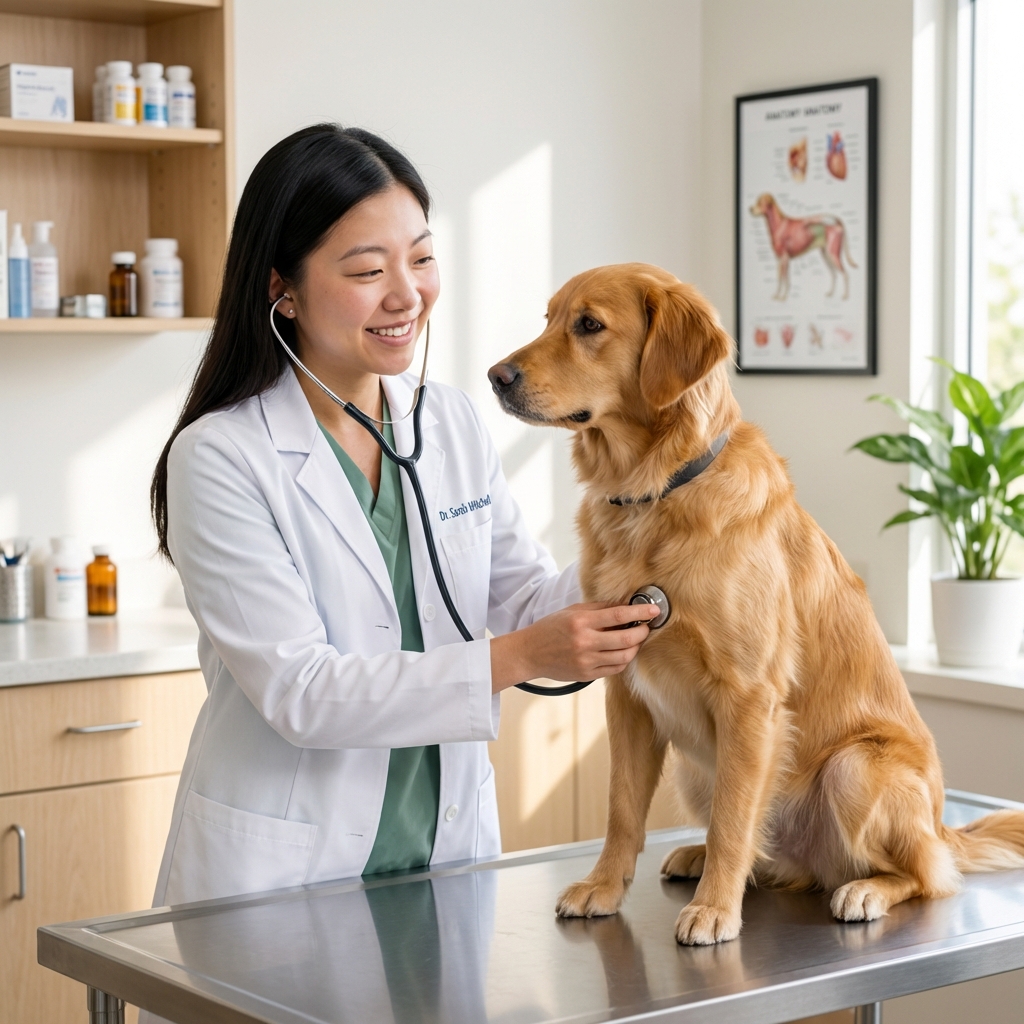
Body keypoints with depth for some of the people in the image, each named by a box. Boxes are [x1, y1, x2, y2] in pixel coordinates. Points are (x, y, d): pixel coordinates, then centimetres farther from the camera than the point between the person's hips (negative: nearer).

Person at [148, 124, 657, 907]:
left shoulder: (453, 423, 2)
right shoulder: (220, 458, -15)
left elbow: (522, 600, 3)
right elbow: (297, 691, -21)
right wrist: (514, 658, -28)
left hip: (449, 845, 5)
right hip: (282, 870, -5)